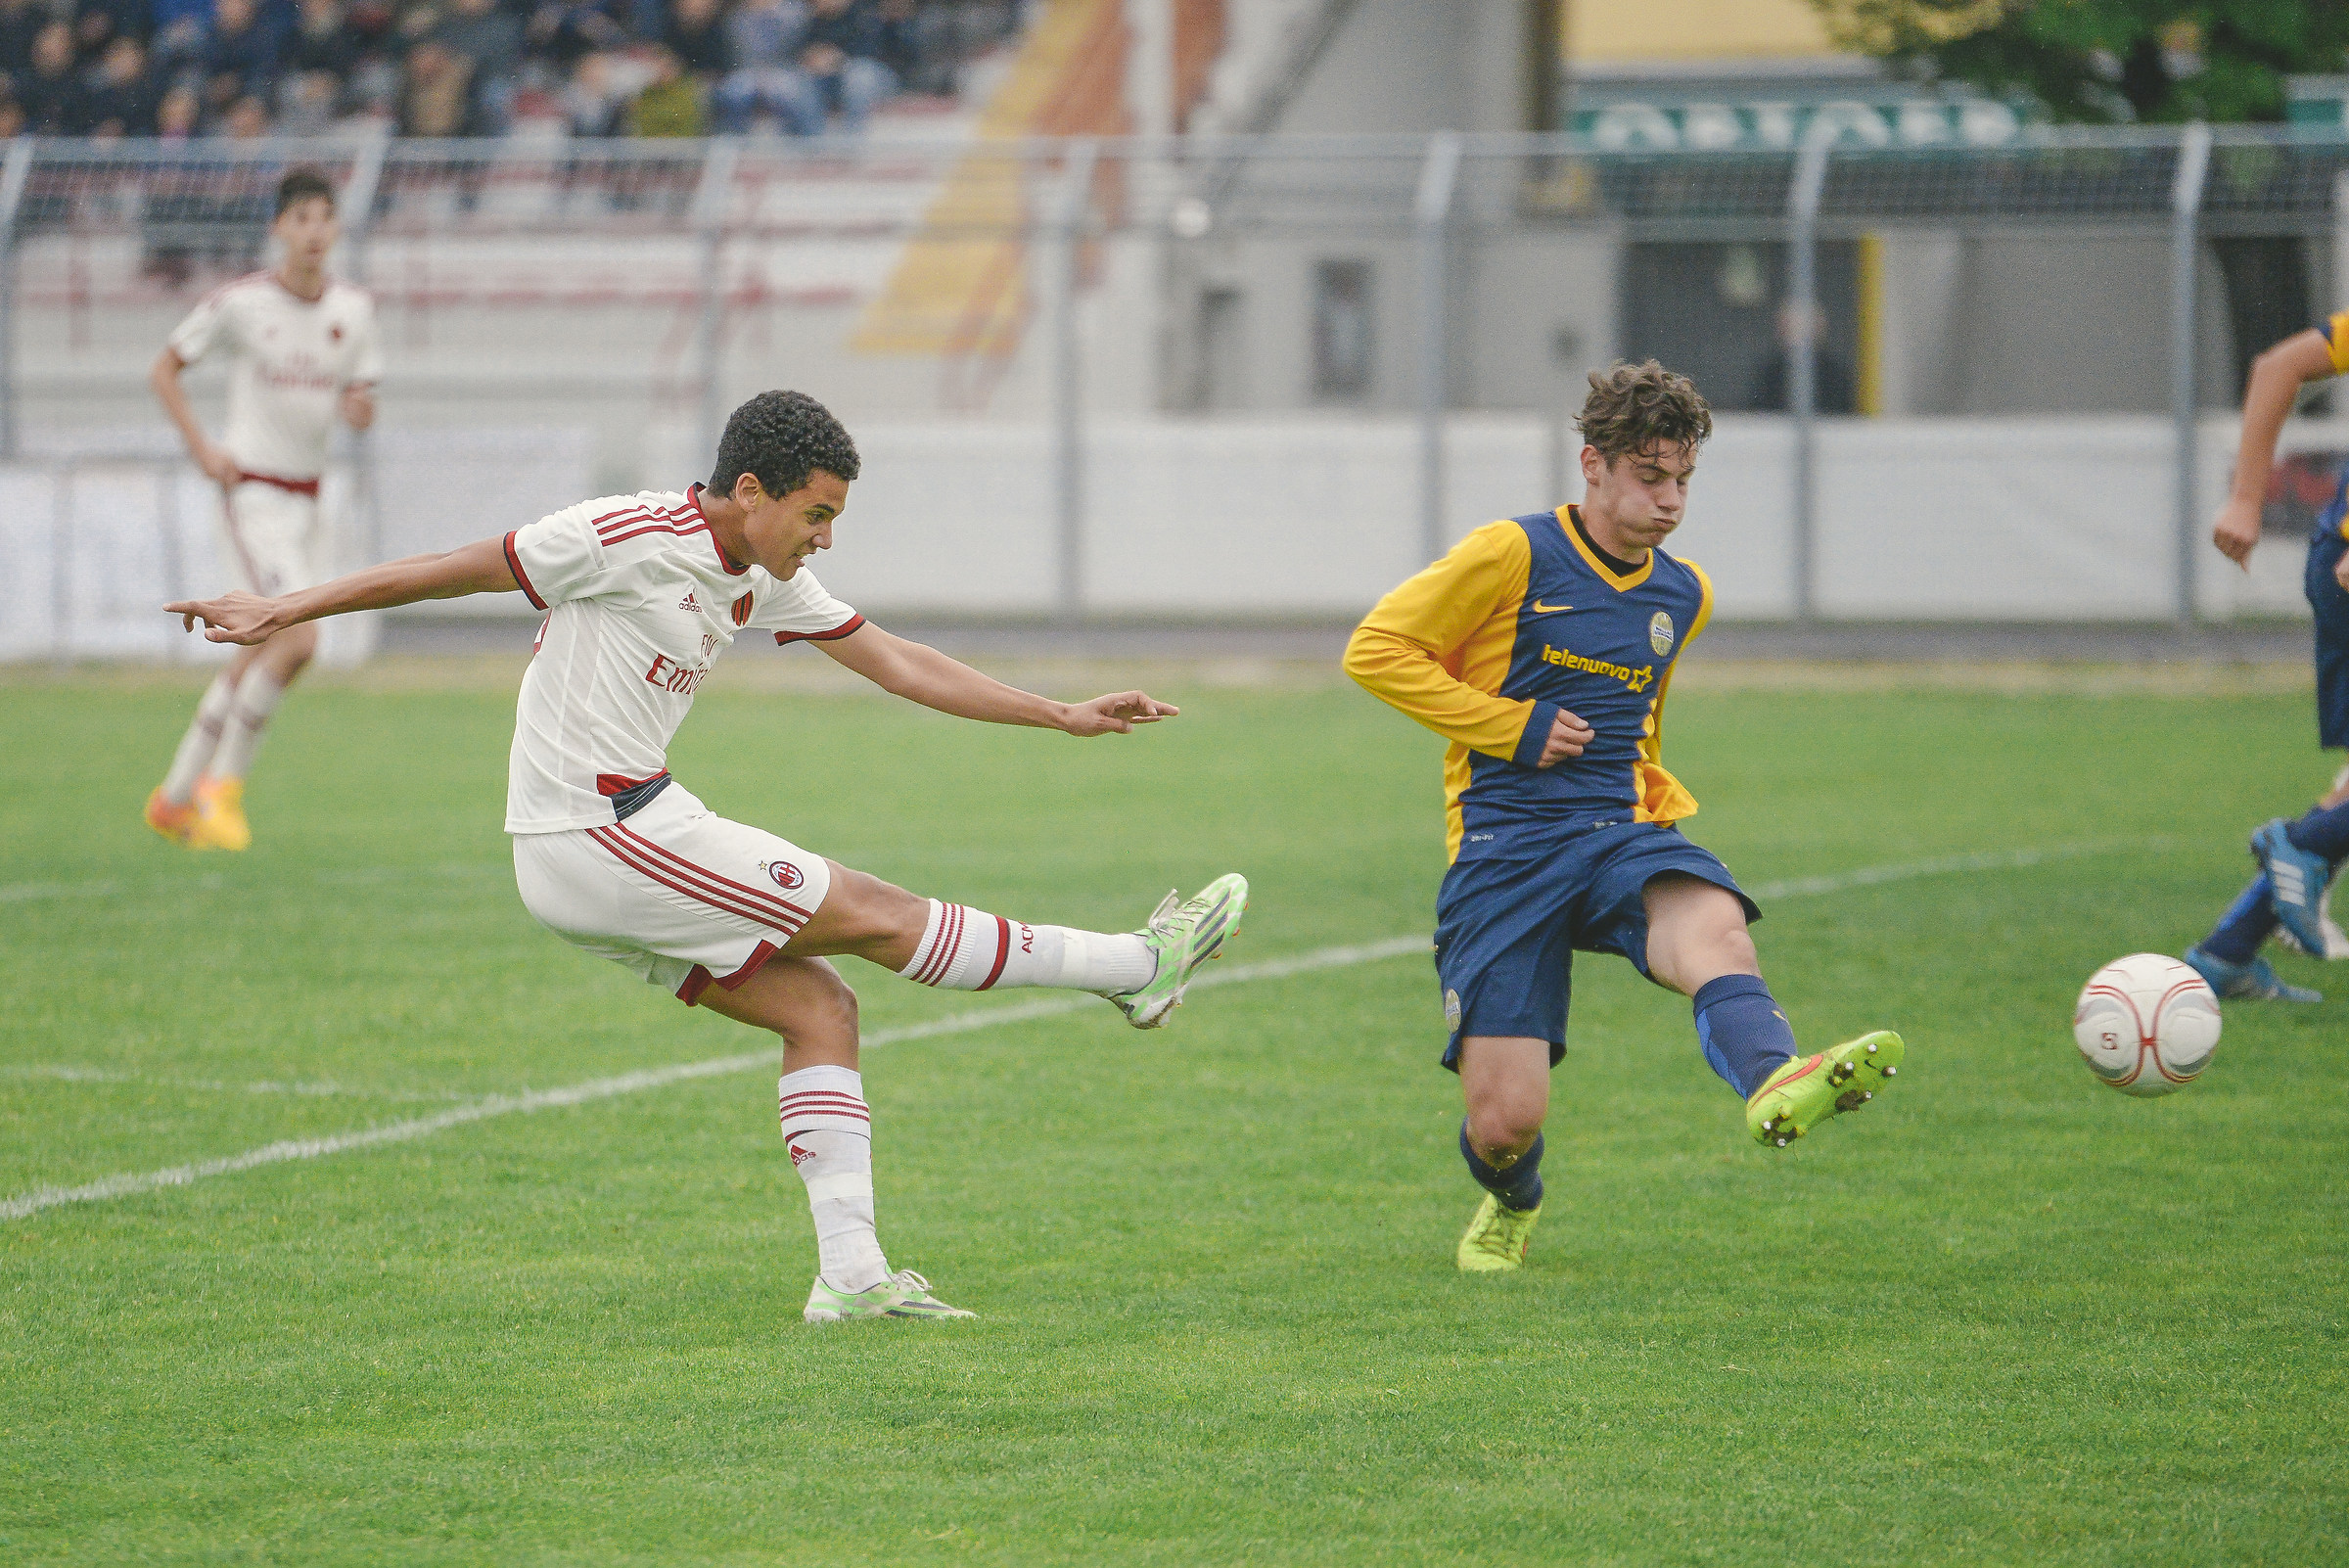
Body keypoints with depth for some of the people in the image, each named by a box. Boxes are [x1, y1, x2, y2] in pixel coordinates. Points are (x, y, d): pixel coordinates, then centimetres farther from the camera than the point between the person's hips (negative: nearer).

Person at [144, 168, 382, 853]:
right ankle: (224, 783, -5)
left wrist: (359, 408, -12)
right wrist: (202, 448, -11)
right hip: (252, 493, -6)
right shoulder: (240, 303, -10)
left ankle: (178, 794, 23)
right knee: (298, 639, -20)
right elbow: (164, 370, 0)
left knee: (259, 655, 11)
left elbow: (362, 405, 12)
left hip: (306, 499, 6)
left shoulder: (353, 309, 5)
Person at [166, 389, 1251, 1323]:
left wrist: (1062, 716, 12)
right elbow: (460, 568, -9)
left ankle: (850, 1272, -2)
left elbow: (896, 663, 15)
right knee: (878, 916, -5)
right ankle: (1139, 966, 4)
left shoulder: (765, 581, 11)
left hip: (628, 837, 9)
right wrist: (286, 611, -5)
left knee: (820, 1006, 2)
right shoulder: (630, 538, -16)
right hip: (598, 833, -9)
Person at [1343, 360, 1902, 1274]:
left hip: (1622, 834, 3)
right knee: (1506, 1122, -10)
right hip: (1505, 850, -3)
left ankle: (1774, 1087, -65)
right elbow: (1377, 650, -3)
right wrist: (1514, 727, -8)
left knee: (1713, 922, -35)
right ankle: (1510, 1203, 28)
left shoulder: (1684, 595, 15)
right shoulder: (1513, 556, -4)